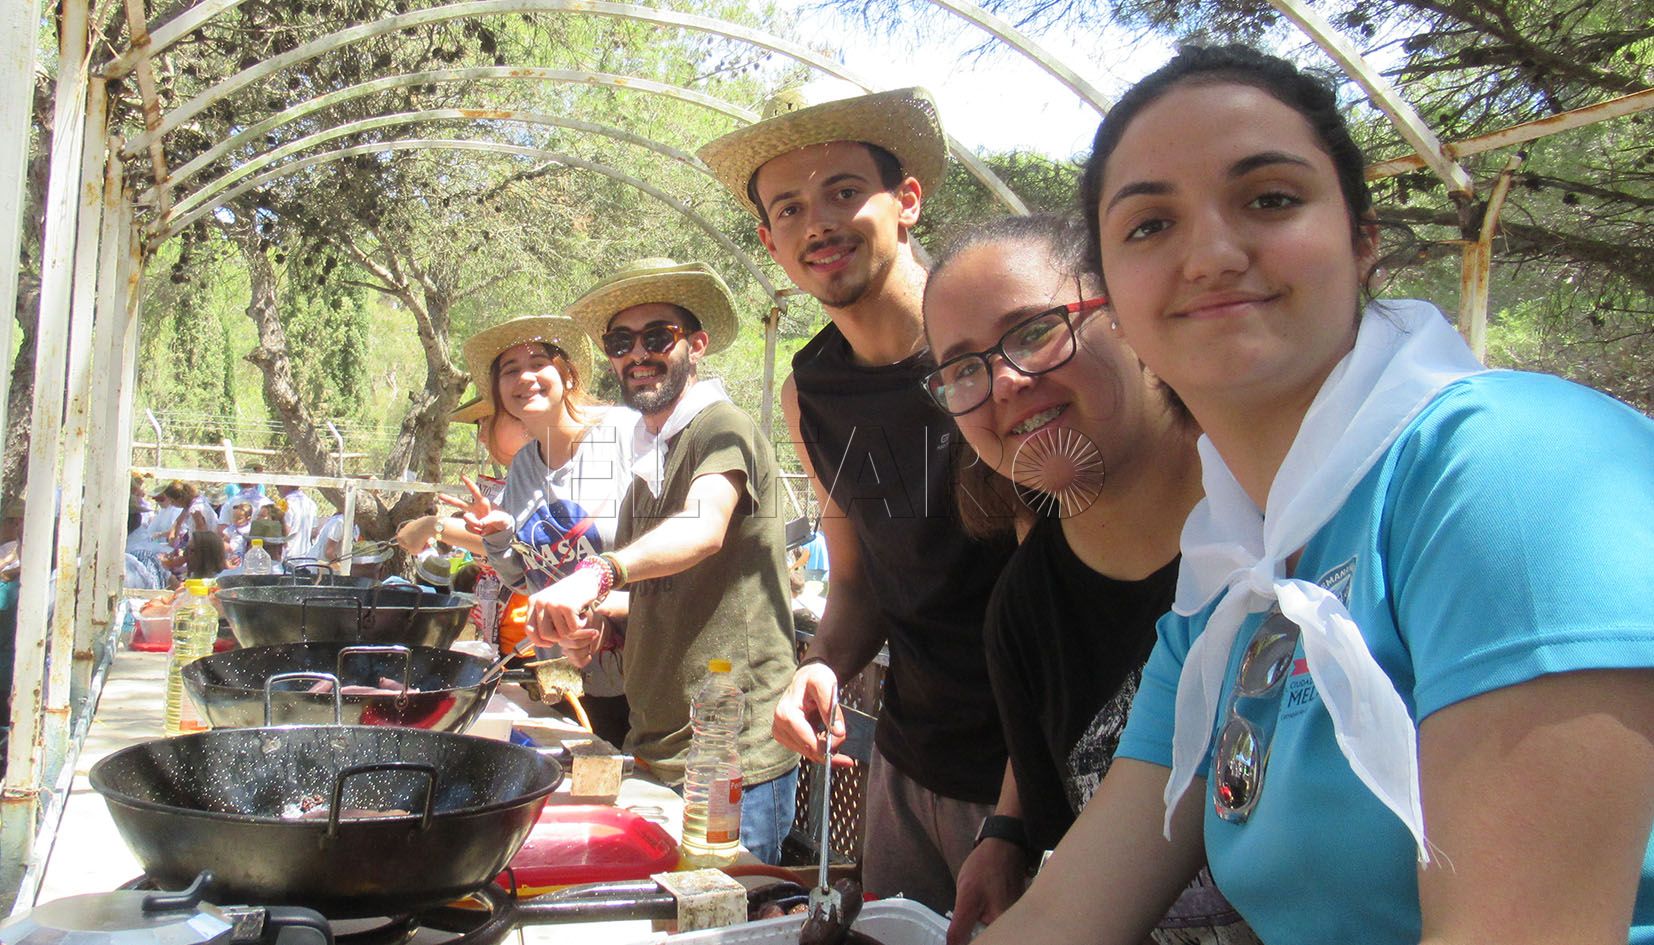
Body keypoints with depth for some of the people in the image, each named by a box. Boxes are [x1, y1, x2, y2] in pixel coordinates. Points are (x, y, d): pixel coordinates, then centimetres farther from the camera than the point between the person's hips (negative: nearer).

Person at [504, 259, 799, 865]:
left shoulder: (723, 428, -9)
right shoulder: (647, 465, 17)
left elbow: (703, 529, -30)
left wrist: (598, 573, -46)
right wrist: (589, 631, 3)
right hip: (654, 756, 8)